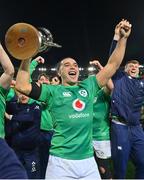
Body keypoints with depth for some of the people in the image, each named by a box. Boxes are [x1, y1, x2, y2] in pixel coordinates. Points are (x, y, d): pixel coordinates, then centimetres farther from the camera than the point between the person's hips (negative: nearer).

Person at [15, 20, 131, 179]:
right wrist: (26, 58, -13)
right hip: (61, 161, -3)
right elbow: (22, 86, -7)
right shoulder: (53, 91, 3)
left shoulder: (88, 86, 11)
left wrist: (123, 38, 8)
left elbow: (113, 65, 12)